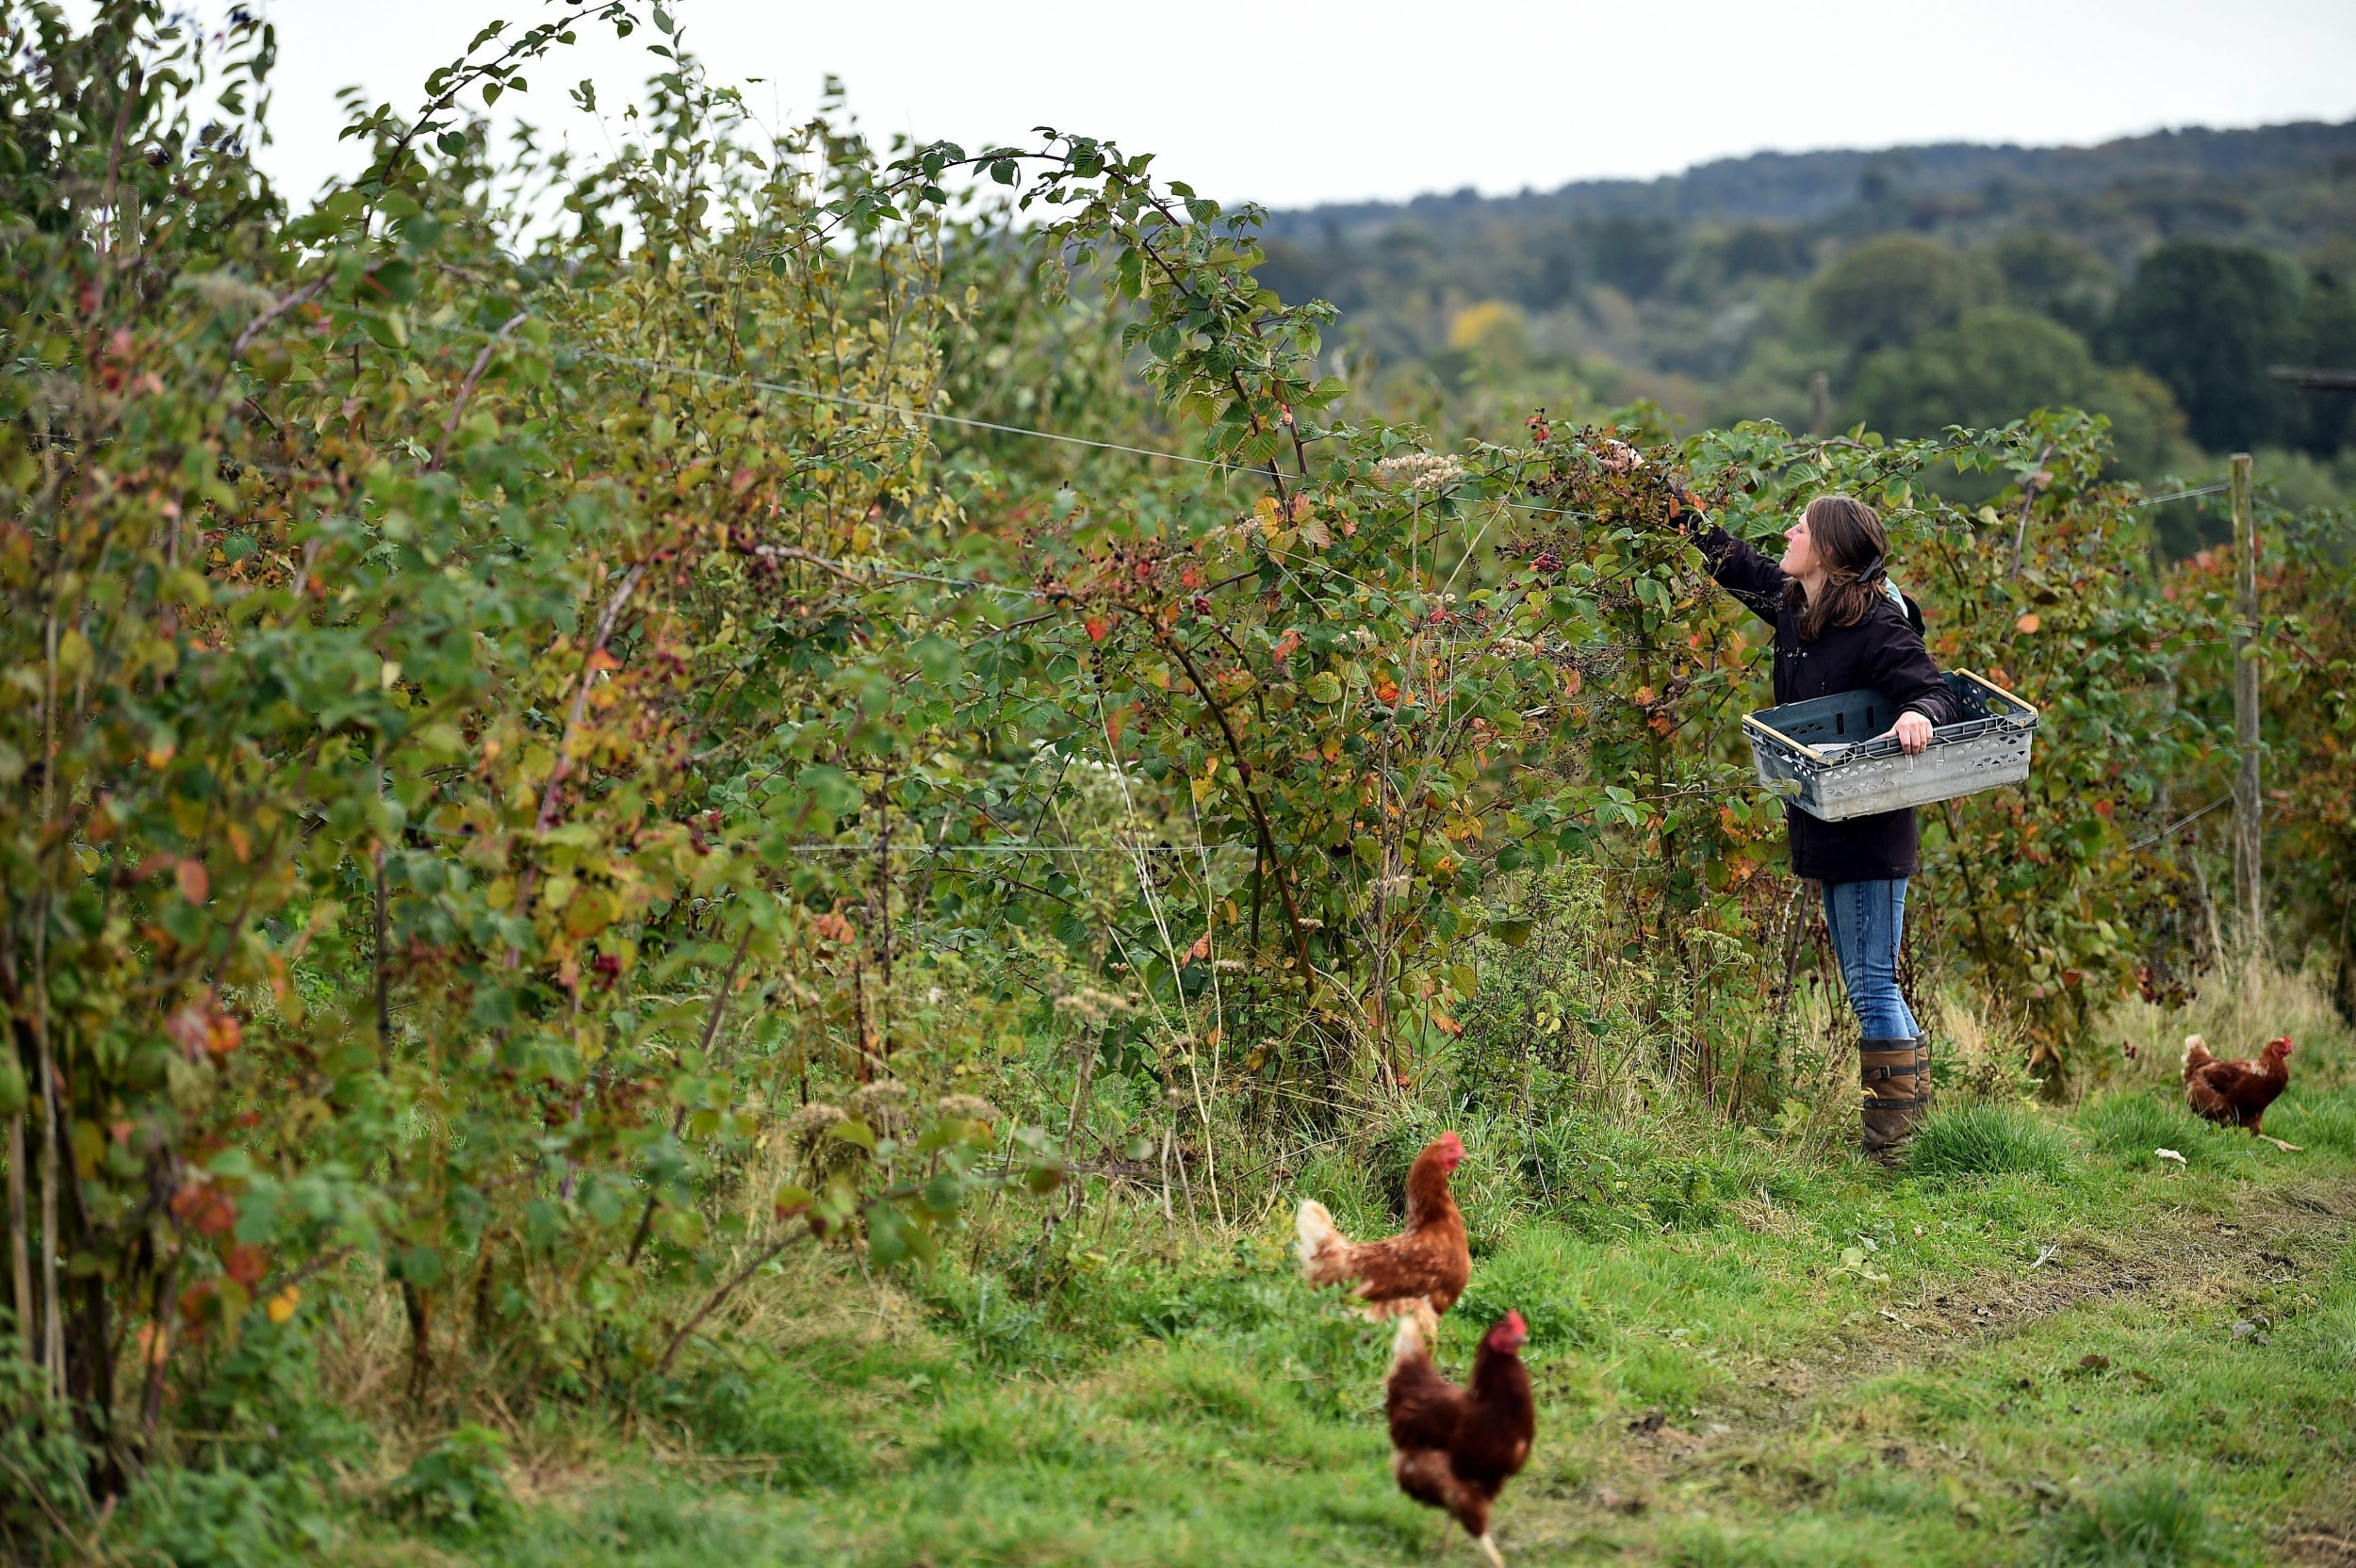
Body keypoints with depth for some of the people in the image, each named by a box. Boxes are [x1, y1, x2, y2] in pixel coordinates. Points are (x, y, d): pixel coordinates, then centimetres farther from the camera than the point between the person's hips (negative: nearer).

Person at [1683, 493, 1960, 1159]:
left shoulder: (1877, 624, -17)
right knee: (1866, 984, 15)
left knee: (1872, 983, -5)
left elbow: (1936, 694, -20)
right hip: (1828, 829, 9)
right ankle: (1916, 1110, 24)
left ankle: (1895, 1144, 2)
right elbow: (1726, 555, 19)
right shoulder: (1791, 605, 7)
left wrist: (1918, 716, -44)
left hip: (1872, 833, -9)